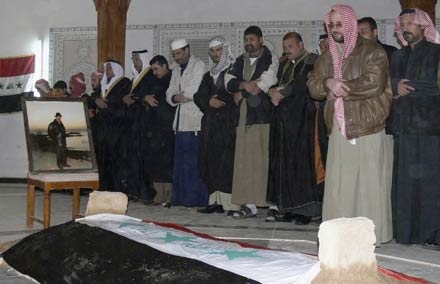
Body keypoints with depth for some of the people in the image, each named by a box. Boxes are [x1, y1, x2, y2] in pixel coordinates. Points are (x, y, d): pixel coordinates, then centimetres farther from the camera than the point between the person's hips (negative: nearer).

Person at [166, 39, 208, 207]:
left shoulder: (198, 65, -4)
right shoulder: (176, 70, 21)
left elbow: (191, 92, -14)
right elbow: (170, 94, 16)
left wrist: (179, 96, 1)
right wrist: (176, 98, -5)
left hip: (195, 122, -8)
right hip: (181, 122, 8)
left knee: (193, 162, -7)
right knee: (180, 161, 8)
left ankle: (196, 199, -2)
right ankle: (180, 197, 14)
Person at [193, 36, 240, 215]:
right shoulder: (208, 75, 22)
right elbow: (199, 97, 14)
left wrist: (220, 99, -6)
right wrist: (209, 102, -4)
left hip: (229, 123, -6)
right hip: (211, 124, 7)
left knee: (228, 162, -12)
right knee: (211, 162, 2)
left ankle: (232, 203, -13)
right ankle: (216, 201, 5)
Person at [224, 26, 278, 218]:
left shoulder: (270, 59, 4)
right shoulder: (241, 61, 21)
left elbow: (266, 83, -9)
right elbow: (229, 81, 9)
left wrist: (241, 92, -1)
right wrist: (244, 84, -10)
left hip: (262, 115, -5)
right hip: (243, 116, 5)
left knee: (260, 158, -9)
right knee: (245, 159, 0)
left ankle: (269, 202, -6)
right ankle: (249, 203, 1)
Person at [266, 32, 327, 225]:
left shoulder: (312, 62, -1)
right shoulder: (284, 66, 22)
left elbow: (304, 84, -15)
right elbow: (277, 86, 15)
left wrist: (282, 92, -7)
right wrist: (273, 92, -8)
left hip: (304, 120, -6)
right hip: (284, 120, 7)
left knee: (303, 162, -8)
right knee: (285, 163, 3)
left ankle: (305, 209, -3)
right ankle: (288, 207, 7)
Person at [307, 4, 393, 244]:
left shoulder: (372, 52, -3)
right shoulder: (326, 58, 17)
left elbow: (374, 83, -16)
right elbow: (313, 87, 11)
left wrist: (340, 87, -8)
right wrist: (329, 83, -11)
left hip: (366, 126, -5)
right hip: (339, 128, 5)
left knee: (369, 181, -3)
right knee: (337, 182, 4)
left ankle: (371, 234, 5)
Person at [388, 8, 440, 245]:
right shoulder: (398, 56, 20)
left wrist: (407, 88, -5)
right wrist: (396, 85, -9)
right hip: (403, 128, 5)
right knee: (404, 182, 4)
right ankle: (408, 232, 12)